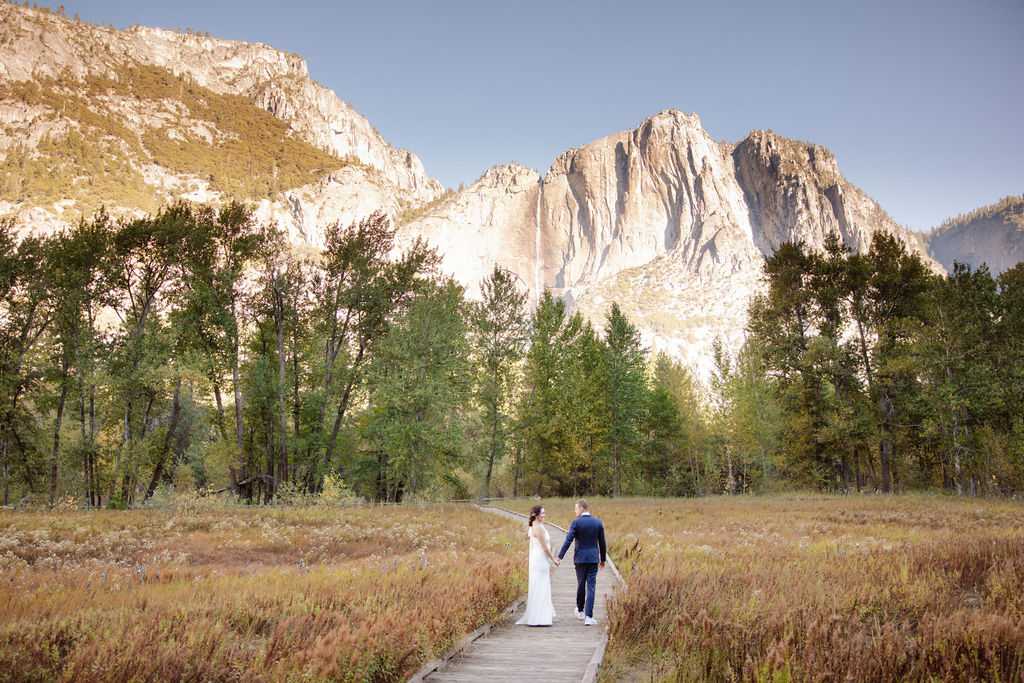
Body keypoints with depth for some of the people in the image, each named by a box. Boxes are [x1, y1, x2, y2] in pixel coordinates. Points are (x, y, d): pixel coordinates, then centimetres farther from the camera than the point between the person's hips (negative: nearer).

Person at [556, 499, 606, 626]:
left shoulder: (576, 522, -8)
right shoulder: (598, 522, 2)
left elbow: (568, 540, -13)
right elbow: (602, 543, 8)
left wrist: (559, 557, -11)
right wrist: (603, 559, 17)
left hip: (580, 558, -1)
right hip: (594, 558, 1)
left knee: (581, 585, 15)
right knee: (591, 587, 0)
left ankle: (580, 611, 32)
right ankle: (588, 616, -8)